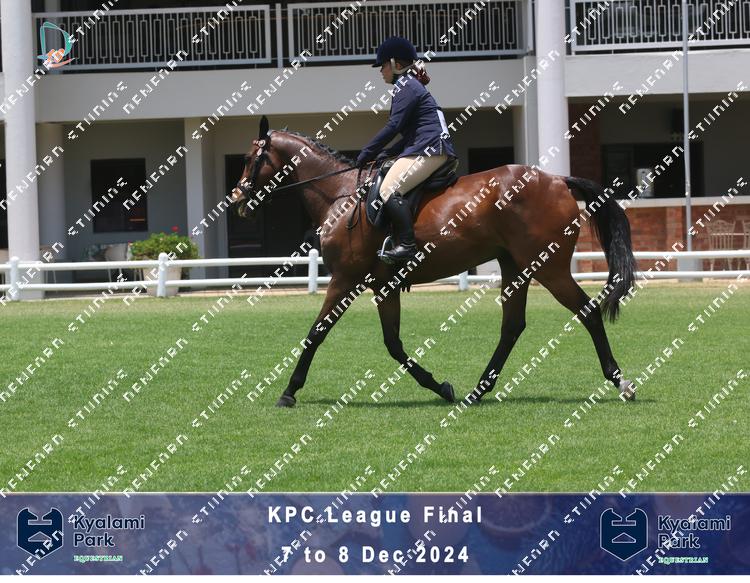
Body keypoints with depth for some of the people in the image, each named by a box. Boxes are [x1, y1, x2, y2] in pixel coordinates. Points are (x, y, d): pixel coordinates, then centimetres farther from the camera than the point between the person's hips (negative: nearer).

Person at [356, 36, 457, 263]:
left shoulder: (406, 86, -6)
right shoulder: (411, 86, 25)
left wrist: (367, 154, -9)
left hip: (428, 149, -11)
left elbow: (394, 126, -15)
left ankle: (407, 244, -30)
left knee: (389, 190, -21)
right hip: (429, 148, 11)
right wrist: (386, 154, 16)